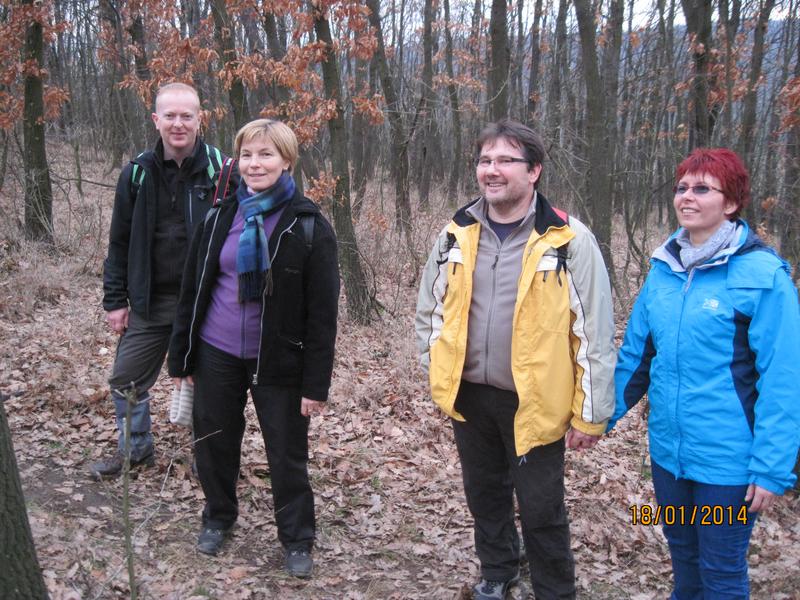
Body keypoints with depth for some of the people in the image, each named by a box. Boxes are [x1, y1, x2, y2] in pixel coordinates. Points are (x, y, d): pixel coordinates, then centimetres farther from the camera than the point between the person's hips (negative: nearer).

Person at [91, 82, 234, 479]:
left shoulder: (221, 170, -8)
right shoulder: (138, 173, 1)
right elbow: (119, 242, 6)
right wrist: (115, 300, 4)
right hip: (150, 301, 3)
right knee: (126, 379, 13)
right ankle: (134, 448, 36)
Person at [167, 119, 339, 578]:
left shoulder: (309, 226, -10)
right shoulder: (221, 218, 3)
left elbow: (323, 312, -11)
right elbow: (192, 290, 9)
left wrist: (316, 384, -13)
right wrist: (181, 357, 9)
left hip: (278, 362, -4)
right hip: (216, 355, 4)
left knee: (287, 455, 7)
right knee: (214, 442, 16)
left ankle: (298, 540, 27)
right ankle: (218, 518, 41)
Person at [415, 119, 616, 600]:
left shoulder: (568, 240, -12)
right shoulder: (457, 234, 2)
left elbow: (596, 333, -10)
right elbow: (429, 308, 14)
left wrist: (590, 413, -9)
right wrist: (437, 371, 10)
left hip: (533, 403, -4)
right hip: (468, 395, 5)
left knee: (541, 511, 7)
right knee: (485, 496, 21)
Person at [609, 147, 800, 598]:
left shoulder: (763, 274, -15)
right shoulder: (665, 268, 3)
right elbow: (636, 353, 9)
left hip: (728, 460, -5)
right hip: (668, 451, 5)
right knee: (683, 557, 24)